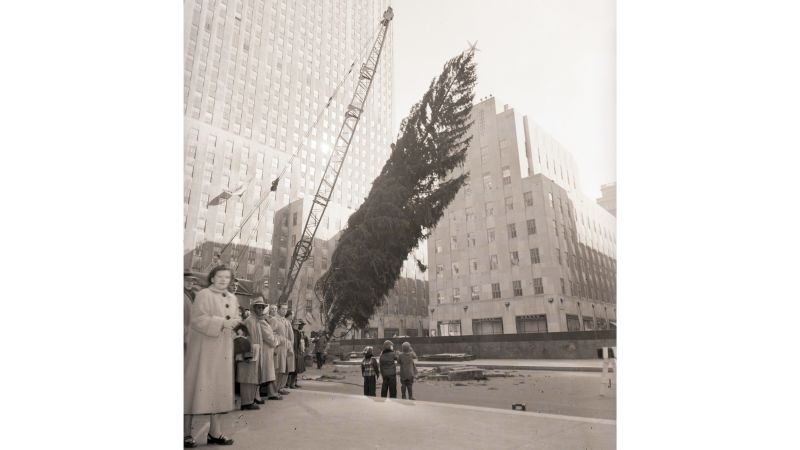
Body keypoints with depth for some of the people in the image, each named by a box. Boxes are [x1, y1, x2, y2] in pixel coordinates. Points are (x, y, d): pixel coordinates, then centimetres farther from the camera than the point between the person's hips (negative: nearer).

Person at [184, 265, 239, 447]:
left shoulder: (233, 299, 13)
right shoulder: (203, 295, -7)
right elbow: (197, 319, -15)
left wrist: (234, 323, -4)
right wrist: (222, 322, -22)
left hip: (223, 350, 6)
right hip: (203, 347, -6)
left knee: (220, 387, 8)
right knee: (196, 385, -2)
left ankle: (214, 432, 16)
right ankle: (186, 432, 11)